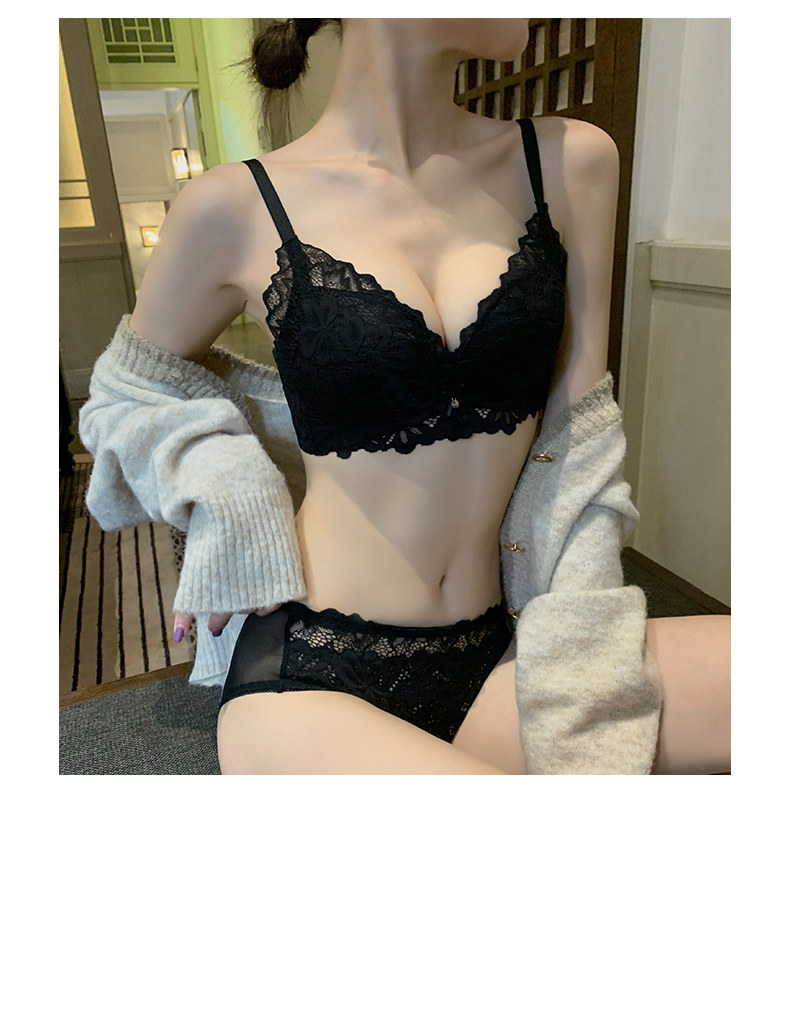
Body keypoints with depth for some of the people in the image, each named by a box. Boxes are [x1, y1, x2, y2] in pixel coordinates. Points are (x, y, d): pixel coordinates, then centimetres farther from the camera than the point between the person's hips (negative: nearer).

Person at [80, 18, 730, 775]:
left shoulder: (571, 164, 3)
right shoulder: (237, 209, -4)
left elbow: (575, 436, 3)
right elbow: (129, 391, 13)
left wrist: (579, 677, -2)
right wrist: (228, 500, -6)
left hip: (494, 658, 4)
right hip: (311, 676, -3)